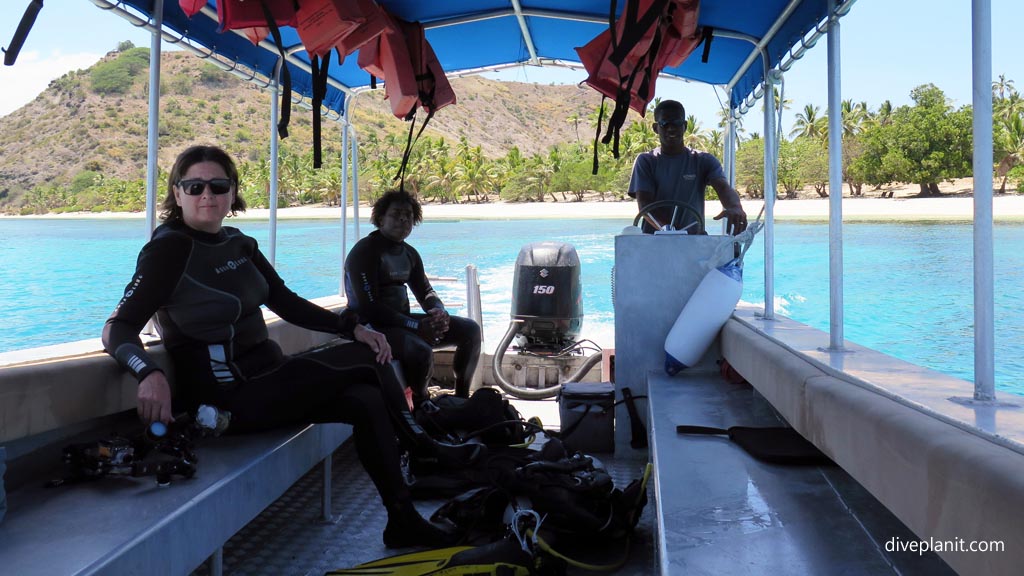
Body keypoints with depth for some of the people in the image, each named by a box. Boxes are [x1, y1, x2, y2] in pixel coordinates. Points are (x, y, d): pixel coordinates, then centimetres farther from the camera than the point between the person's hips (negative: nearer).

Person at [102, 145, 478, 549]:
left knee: (367, 401, -11)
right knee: (366, 359, -12)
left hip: (265, 378, 8)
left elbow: (286, 302, 11)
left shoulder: (239, 244, 11)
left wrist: (352, 327, -3)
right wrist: (149, 374, -40)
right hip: (229, 398, -8)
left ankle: (404, 522, -1)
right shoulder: (169, 248, -12)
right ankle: (424, 450, 12)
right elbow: (117, 329, -19)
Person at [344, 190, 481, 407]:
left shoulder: (409, 253, 13)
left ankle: (462, 398, 13)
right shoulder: (365, 251, -14)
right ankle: (421, 405, -7)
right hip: (373, 326, -9)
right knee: (421, 351, -37)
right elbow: (369, 308, -22)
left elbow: (425, 291, 16)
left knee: (470, 329, 2)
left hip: (402, 319, 9)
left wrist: (439, 312, -9)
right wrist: (416, 326, -26)